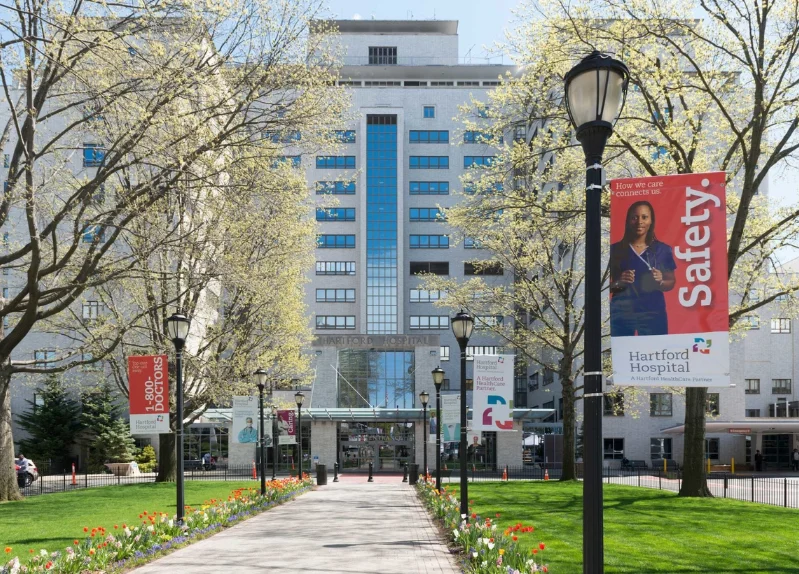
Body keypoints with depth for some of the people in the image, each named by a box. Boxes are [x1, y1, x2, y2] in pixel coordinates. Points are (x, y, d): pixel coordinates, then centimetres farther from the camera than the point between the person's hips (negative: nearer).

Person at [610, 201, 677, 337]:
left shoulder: (662, 250, 5)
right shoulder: (615, 250, 1)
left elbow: (671, 282, 11)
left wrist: (660, 282, -9)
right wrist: (618, 282, -16)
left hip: (653, 314, 1)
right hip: (621, 314, -1)